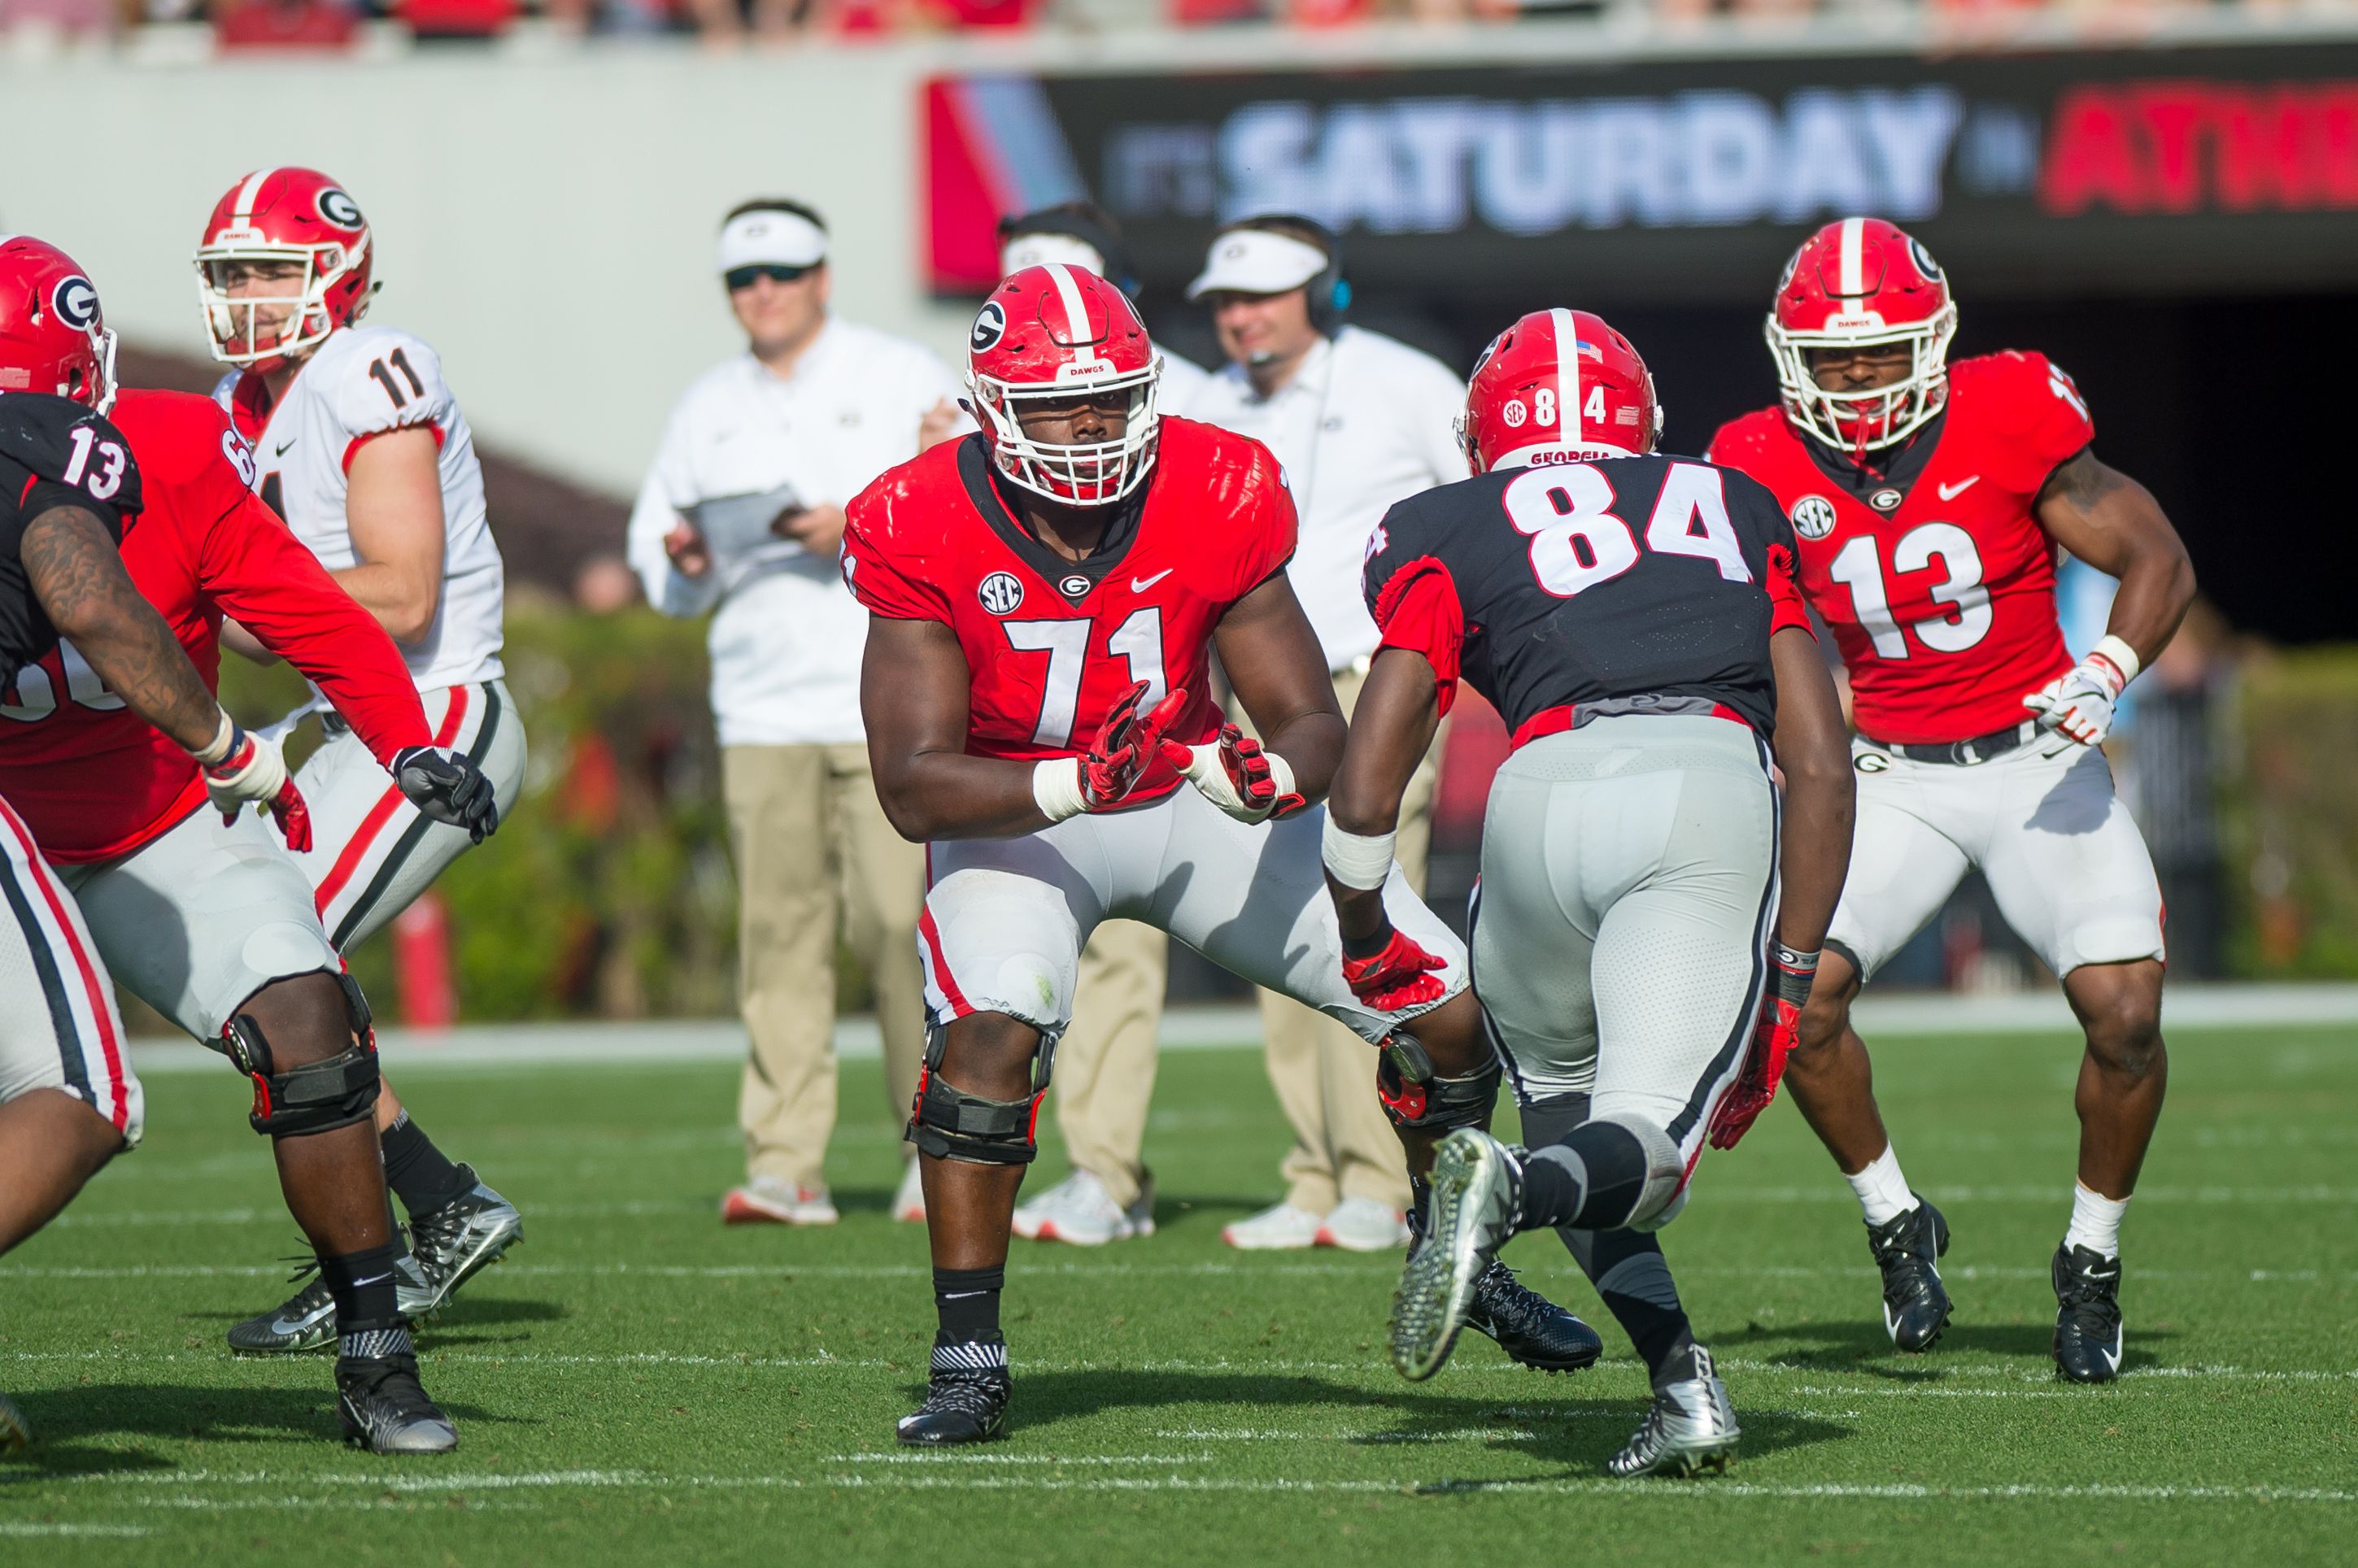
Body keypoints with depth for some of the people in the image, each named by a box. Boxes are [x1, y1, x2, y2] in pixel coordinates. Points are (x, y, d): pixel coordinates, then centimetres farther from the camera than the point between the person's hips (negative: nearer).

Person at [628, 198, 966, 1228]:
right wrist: (681, 560, 0)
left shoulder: (903, 380, 7)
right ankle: (785, 1164, -4)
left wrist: (861, 525, -14)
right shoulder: (706, 409, 20)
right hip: (761, 707, 4)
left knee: (896, 919, -11)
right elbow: (656, 535, 24)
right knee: (778, 930, -3)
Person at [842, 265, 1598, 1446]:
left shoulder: (1215, 500, -19)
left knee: (1452, 1010, -3)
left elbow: (1312, 719, -14)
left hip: (1193, 790, 3)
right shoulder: (926, 532, -24)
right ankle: (967, 1364, -20)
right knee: (989, 1033, -32)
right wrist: (1070, 787, -42)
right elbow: (913, 784, -26)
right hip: (1015, 814, -3)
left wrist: (1275, 774, -38)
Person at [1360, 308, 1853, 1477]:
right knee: (1644, 1143, -5)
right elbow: (1820, 767, 23)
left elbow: (1366, 791, 16)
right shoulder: (1736, 510, 30)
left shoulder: (1449, 531, 24)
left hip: (1549, 785, 0)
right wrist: (1787, 985, 25)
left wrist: (1362, 945, 34)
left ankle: (1682, 1381, 4)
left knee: (1566, 1106, 23)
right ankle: (1515, 1188, -38)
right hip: (1715, 781, 0)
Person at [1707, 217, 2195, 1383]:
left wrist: (2106, 675, -24)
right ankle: (1896, 1226, 6)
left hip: (2036, 758, -2)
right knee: (1797, 991, -20)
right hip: (1891, 780, 2)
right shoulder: (1769, 471, -7)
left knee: (2124, 1009, -19)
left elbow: (2160, 560, -8)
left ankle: (2092, 1263, 6)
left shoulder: (2010, 424, -14)